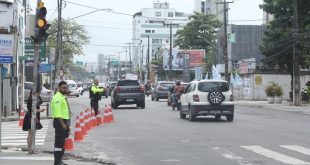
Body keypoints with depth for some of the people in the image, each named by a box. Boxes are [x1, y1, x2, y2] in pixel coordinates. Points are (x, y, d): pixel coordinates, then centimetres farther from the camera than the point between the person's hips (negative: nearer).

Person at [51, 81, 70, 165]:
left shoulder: (63, 97, 18)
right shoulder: (57, 98, -15)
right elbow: (57, 113, -23)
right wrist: (62, 124, -26)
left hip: (63, 121, 11)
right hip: (59, 121, -10)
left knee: (61, 142, 16)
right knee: (59, 142, -10)